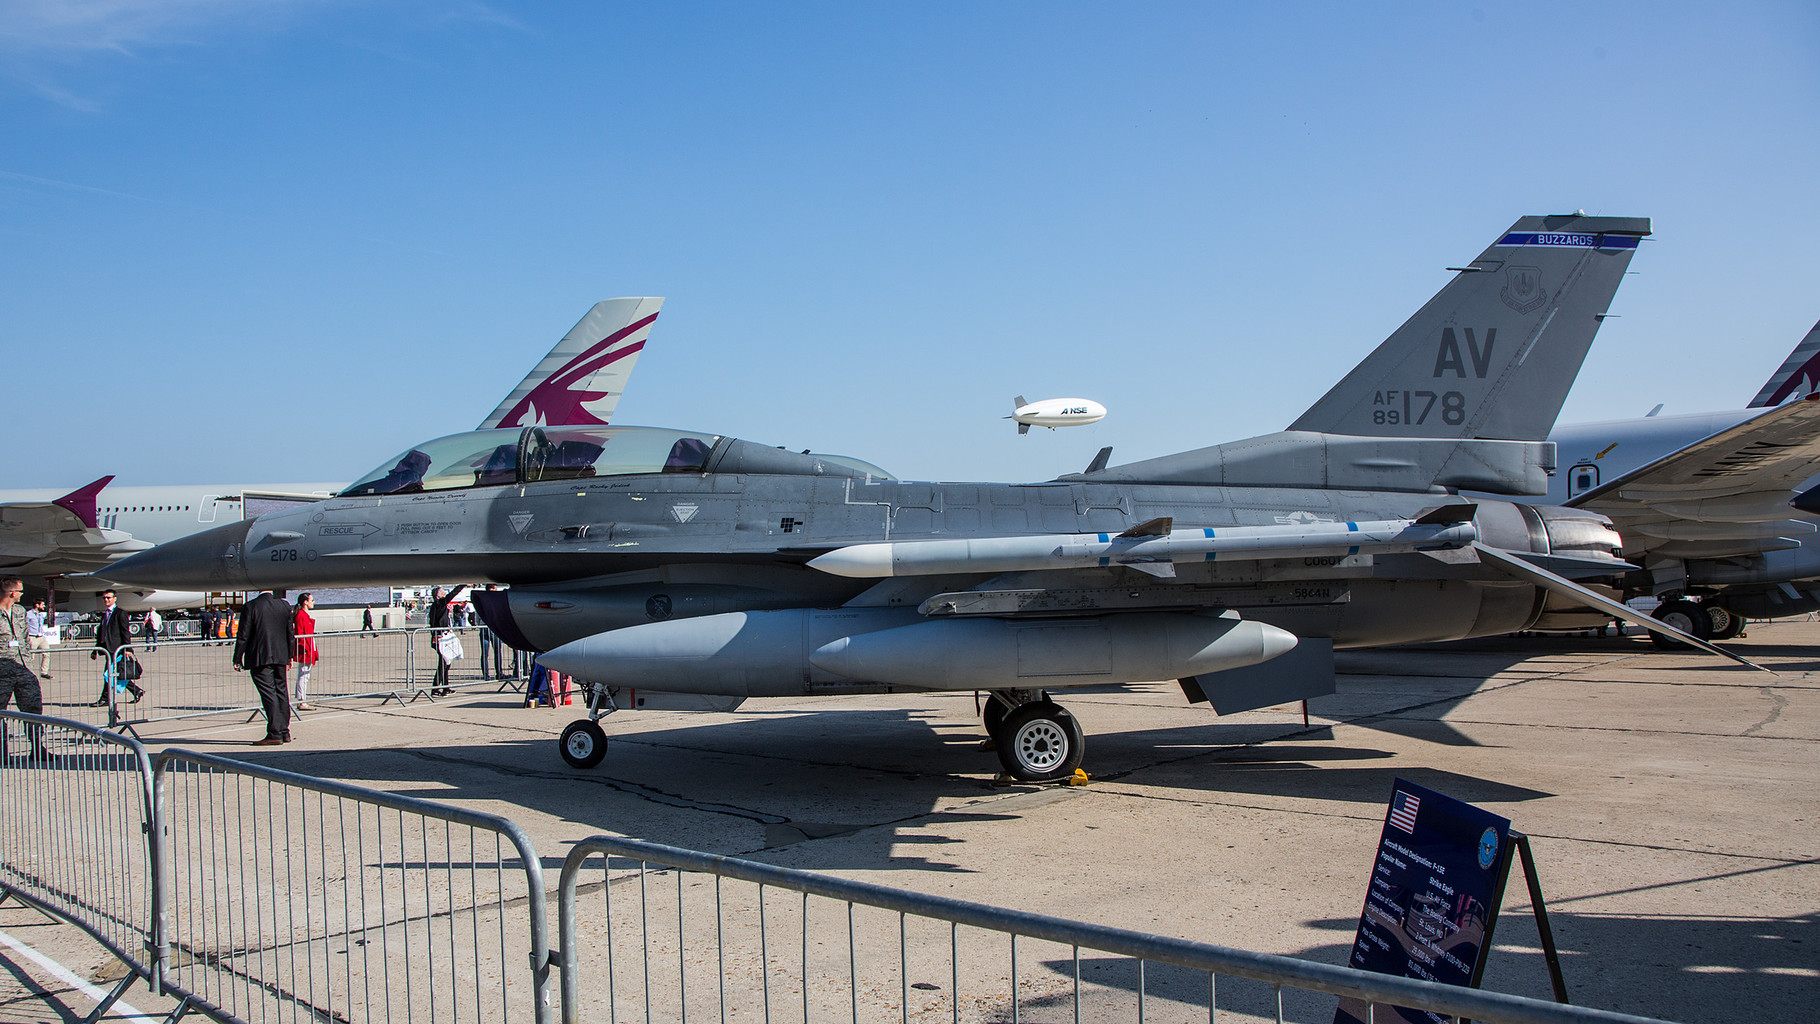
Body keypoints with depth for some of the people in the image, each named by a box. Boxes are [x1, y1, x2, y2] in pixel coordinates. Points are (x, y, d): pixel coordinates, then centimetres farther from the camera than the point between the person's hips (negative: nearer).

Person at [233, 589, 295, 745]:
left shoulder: (250, 607, -10)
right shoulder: (284, 605, 5)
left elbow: (243, 636, -8)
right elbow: (291, 633, 12)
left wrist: (237, 660, -1)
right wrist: (289, 656, 22)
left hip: (260, 659, -5)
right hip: (280, 657, 5)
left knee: (268, 694, -6)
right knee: (281, 692, 13)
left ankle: (275, 734, -9)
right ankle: (285, 732, 19)